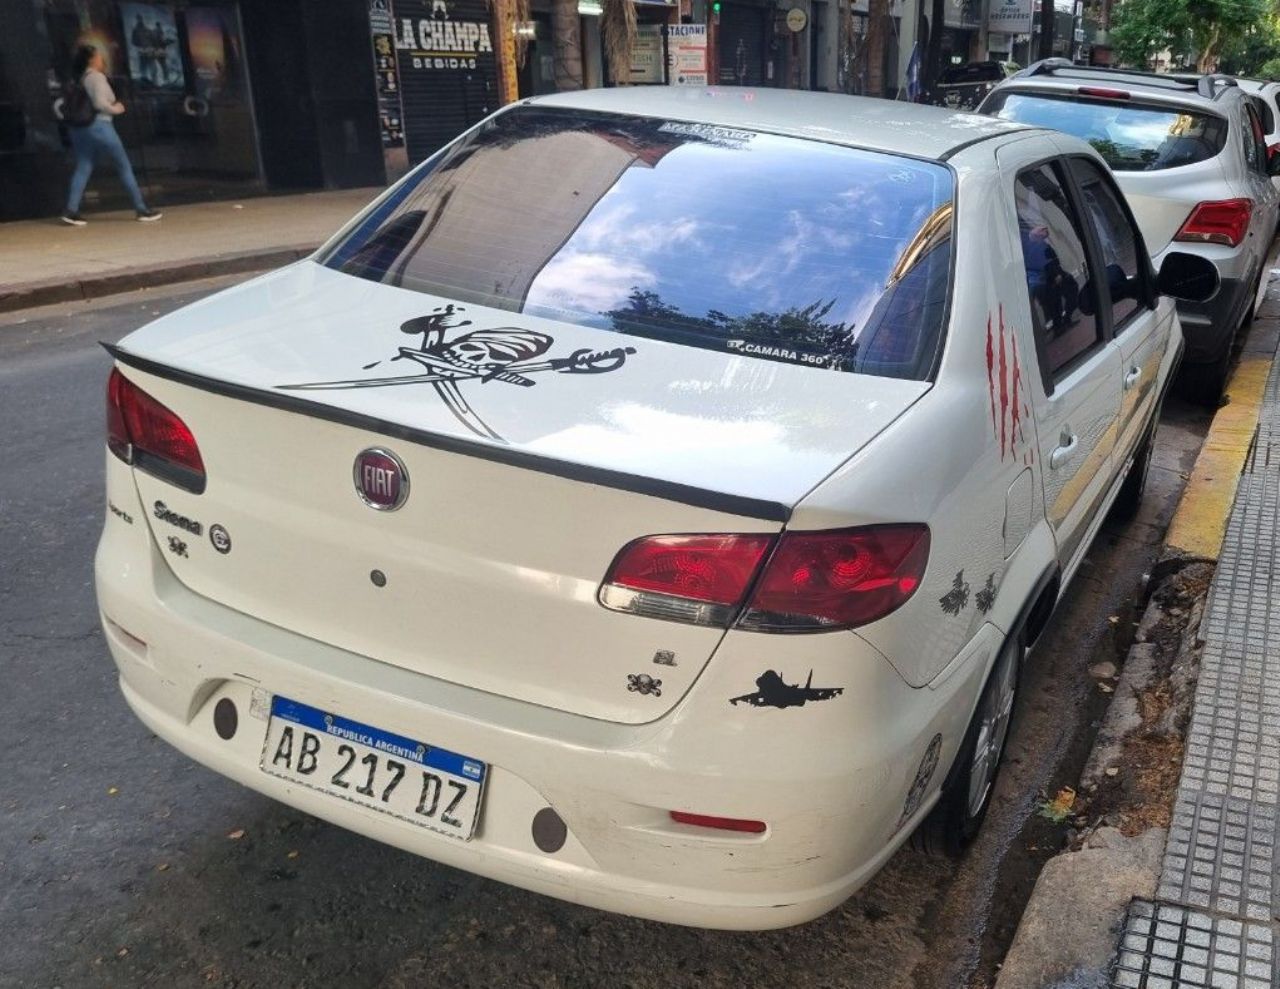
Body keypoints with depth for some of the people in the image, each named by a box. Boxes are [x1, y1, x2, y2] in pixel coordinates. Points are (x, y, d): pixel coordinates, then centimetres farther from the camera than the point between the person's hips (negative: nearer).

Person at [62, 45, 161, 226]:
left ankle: (71, 210, -10)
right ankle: (142, 209, 3)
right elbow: (99, 102, -19)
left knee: (82, 169, 3)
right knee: (124, 167, 1)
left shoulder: (80, 79, 18)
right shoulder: (97, 77, -7)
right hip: (99, 126, -8)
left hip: (80, 127, 8)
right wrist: (116, 109, -3)